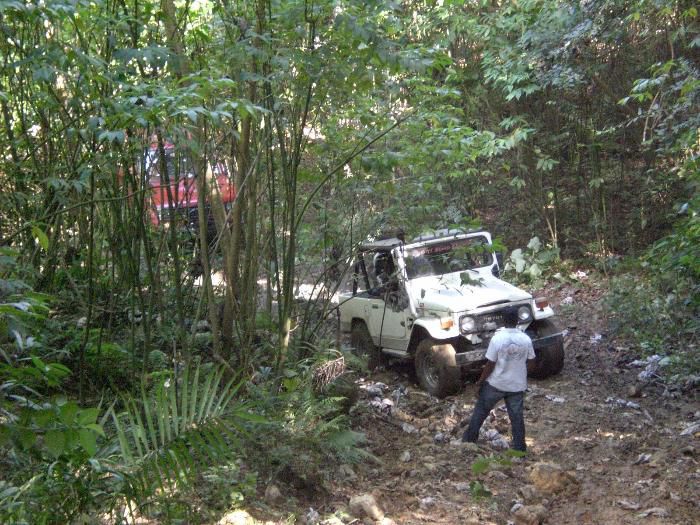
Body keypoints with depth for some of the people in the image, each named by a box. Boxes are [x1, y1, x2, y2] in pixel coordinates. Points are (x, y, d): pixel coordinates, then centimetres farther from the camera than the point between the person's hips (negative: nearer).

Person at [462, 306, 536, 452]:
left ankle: (469, 439, 22)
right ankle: (519, 446, 18)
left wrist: (480, 382, -4)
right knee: (516, 415, 13)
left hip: (496, 384, -2)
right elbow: (531, 362, 2)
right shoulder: (526, 339, -9)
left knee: (481, 410, 14)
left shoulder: (497, 338, -20)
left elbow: (490, 365, -16)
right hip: (518, 385, 3)